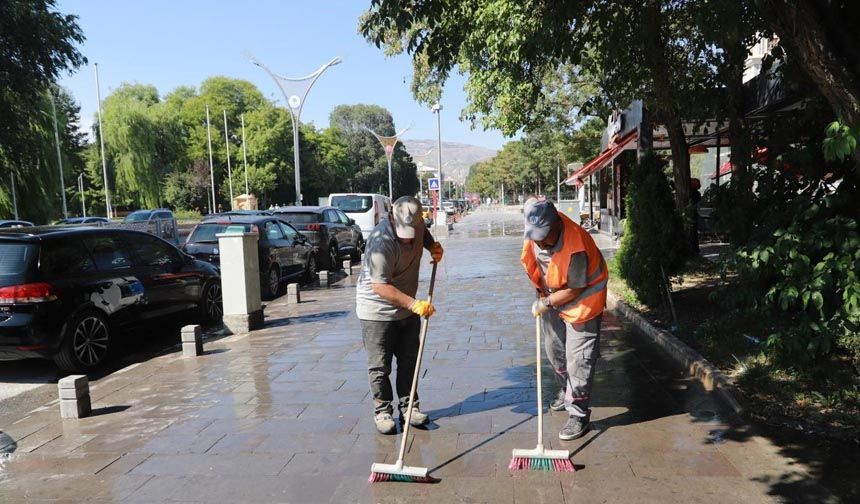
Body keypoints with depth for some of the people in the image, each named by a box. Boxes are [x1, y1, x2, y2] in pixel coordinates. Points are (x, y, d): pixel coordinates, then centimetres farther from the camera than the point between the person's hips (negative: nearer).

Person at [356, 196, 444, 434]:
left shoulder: (417, 224, -7)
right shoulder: (381, 242, -30)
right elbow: (380, 286, -32)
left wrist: (434, 247, -1)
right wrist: (414, 304, -37)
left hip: (407, 308, 7)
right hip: (377, 311, -7)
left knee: (409, 361, 14)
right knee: (380, 366, 3)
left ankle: (408, 406, 27)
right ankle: (382, 411, 19)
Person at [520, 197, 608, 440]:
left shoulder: (576, 249, -39)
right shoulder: (537, 225, -20)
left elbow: (574, 290, -28)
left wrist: (545, 302, -17)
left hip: (581, 299, -8)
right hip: (550, 294, 8)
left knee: (578, 358, -6)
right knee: (554, 349, 21)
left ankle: (579, 416, 5)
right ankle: (567, 391, 44)